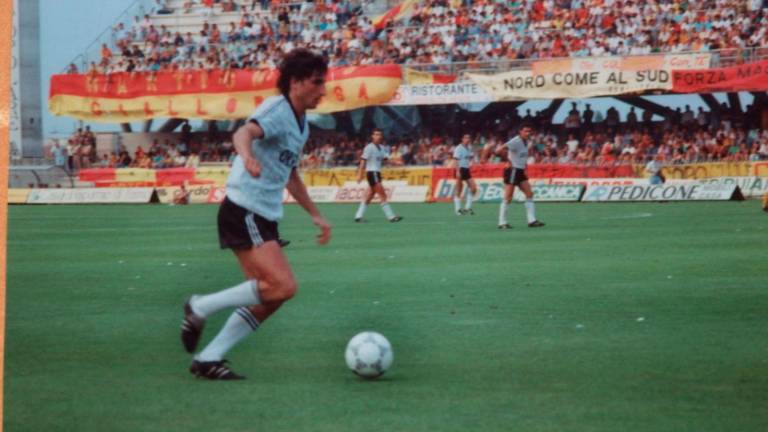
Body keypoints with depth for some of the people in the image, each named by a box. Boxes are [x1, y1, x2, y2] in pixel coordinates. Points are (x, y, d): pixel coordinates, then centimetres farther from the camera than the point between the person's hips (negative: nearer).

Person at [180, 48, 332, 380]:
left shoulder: (301, 123, 17)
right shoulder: (277, 109, -12)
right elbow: (244, 133, -33)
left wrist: (315, 214, 33)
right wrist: (247, 156, -55)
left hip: (264, 217, 10)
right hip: (243, 212, -10)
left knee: (268, 299, 5)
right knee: (283, 285, -20)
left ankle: (208, 359, 9)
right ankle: (202, 308, -7)